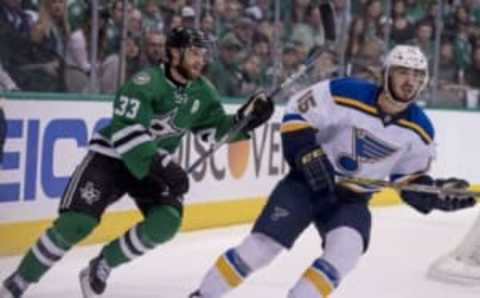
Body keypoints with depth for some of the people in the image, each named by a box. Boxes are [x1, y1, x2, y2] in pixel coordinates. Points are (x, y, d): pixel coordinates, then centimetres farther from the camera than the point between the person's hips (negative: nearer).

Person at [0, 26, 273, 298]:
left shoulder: (202, 91, -2)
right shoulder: (147, 82, -24)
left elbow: (218, 128, 7)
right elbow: (126, 131, -32)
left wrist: (247, 117, -12)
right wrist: (163, 167, -39)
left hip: (156, 164, 6)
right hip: (111, 156, -6)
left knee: (167, 221, -19)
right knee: (74, 224, -18)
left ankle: (100, 269, -1)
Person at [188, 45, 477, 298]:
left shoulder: (419, 130, -5)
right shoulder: (347, 94, -19)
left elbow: (411, 179, 6)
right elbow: (297, 112, -13)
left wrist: (436, 193, -12)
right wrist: (309, 155, -23)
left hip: (353, 199, 4)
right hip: (308, 182, -3)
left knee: (347, 249, -25)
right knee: (261, 246, -10)